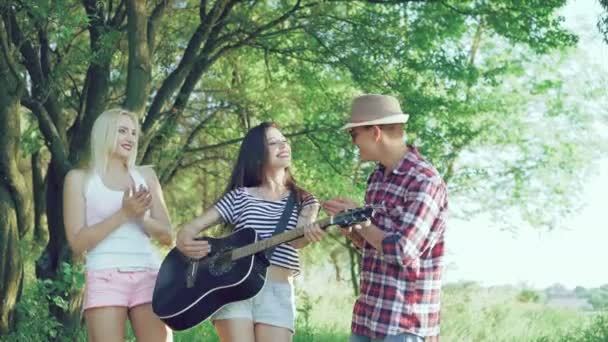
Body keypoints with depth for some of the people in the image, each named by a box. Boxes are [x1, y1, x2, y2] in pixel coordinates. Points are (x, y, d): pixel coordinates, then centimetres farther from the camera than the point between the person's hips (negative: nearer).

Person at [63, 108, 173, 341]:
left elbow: (167, 235, 13)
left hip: (149, 276, 3)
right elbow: (77, 243, -2)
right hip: (105, 278, -3)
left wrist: (140, 217, -7)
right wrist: (124, 214, -11)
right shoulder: (80, 178, 7)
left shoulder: (146, 176, 17)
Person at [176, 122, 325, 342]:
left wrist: (309, 235, -34)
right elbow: (191, 227, 8)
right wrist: (185, 244, -17)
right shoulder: (239, 196, 11)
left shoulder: (303, 201, 12)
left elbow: (295, 240, -9)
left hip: (277, 291, 1)